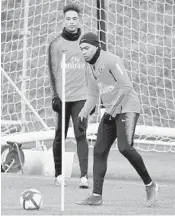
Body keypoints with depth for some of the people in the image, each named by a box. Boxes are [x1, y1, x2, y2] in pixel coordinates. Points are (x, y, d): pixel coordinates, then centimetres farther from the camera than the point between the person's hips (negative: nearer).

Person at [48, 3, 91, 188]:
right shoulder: (56, 44, 4)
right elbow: (53, 71, 1)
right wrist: (55, 96, -7)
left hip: (81, 96, 1)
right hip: (63, 96, -1)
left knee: (81, 135, -8)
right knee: (60, 136, 3)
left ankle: (84, 176, -13)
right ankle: (59, 173, 15)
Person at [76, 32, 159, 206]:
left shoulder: (111, 61, -12)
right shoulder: (90, 69, 14)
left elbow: (126, 86, -18)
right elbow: (93, 96, 22)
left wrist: (112, 108, -20)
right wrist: (83, 114, 7)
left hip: (128, 108, -9)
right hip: (110, 112, 9)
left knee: (125, 147, -24)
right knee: (99, 151, 1)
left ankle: (149, 185, -8)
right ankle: (96, 196, 4)